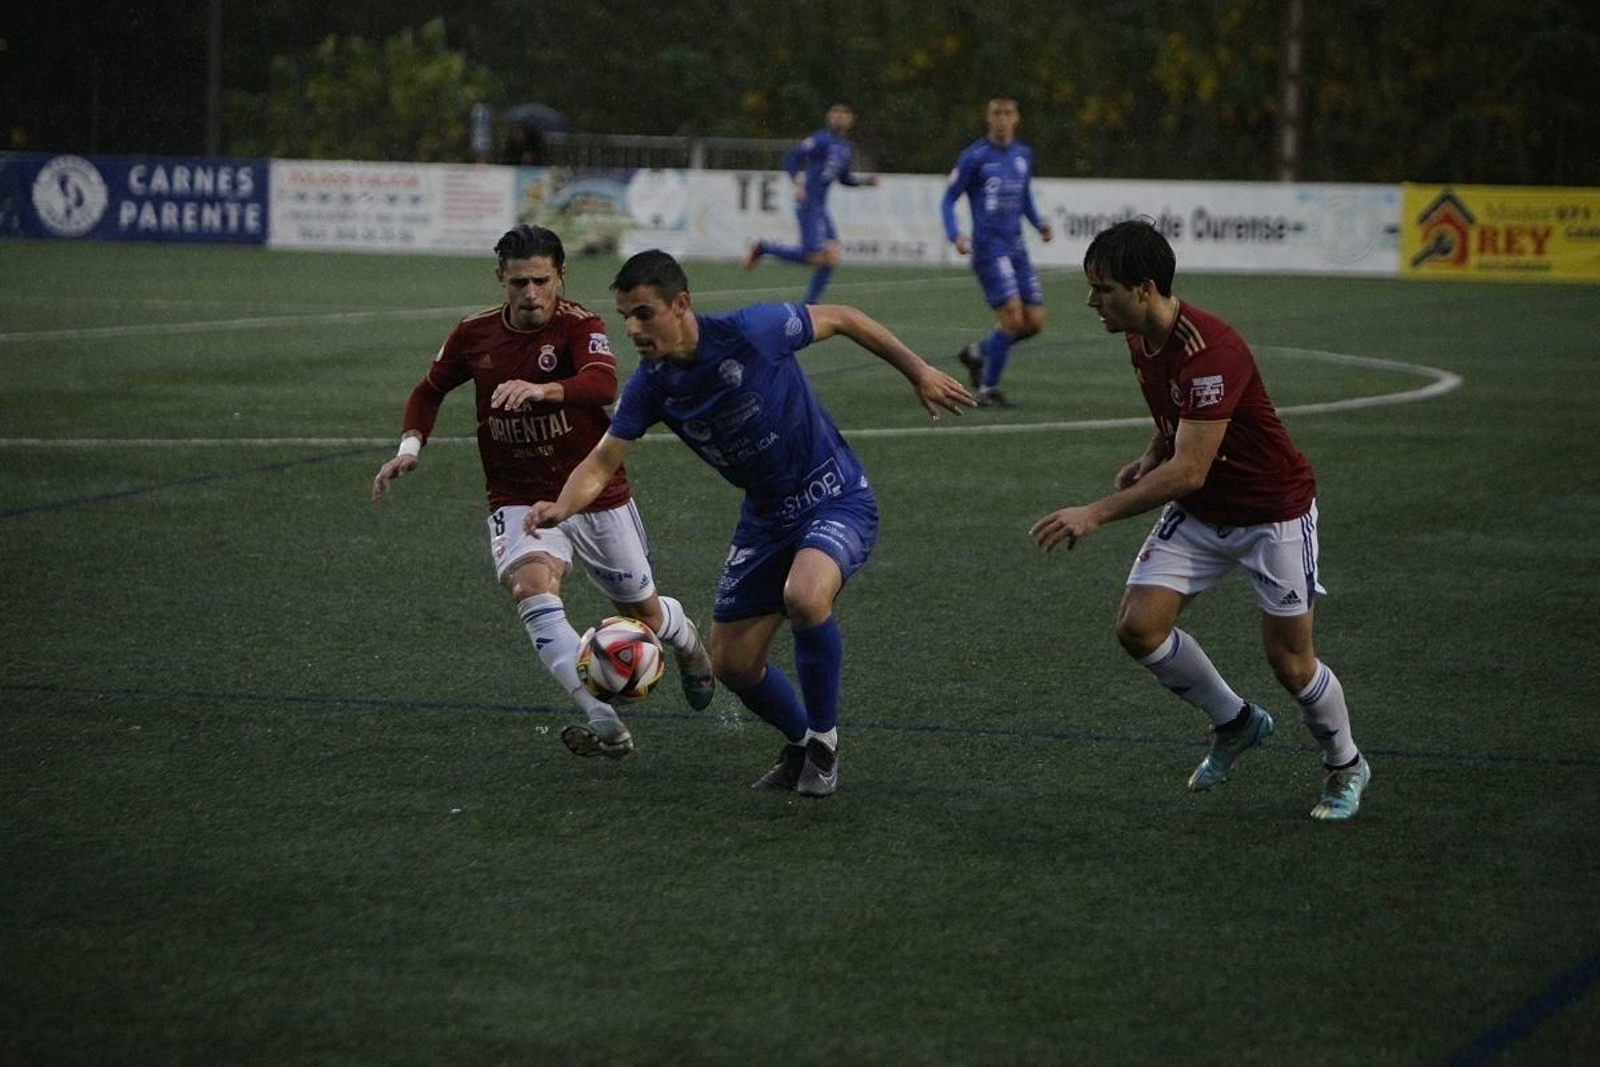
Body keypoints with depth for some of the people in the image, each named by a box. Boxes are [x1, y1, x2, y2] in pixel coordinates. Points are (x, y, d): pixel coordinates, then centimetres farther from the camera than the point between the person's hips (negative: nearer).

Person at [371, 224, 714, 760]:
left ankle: (687, 639, 54)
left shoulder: (580, 326, -15)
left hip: (599, 499, -2)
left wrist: (541, 389, -54)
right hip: (520, 503, 2)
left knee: (645, 617, 12)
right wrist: (410, 446, 0)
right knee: (531, 588, -30)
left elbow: (604, 384, -36)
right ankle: (606, 725, -38)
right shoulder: (474, 335, -2)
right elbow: (429, 391, 17)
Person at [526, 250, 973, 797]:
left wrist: (919, 373, -2)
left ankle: (824, 739, -11)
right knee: (732, 663, 4)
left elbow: (841, 319, -9)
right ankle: (799, 745, 34)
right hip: (766, 517, 6)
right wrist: (562, 506, -27)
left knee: (804, 596, -35)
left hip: (835, 499, -6)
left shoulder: (752, 331, -23)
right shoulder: (651, 385, -8)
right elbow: (601, 463, -5)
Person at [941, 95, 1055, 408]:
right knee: (1012, 316, -17)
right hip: (989, 249, -7)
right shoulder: (974, 156, -5)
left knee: (1034, 321, 2)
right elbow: (948, 200, -1)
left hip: (1016, 247, 7)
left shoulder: (1023, 155, 12)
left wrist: (1039, 224, 8)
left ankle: (976, 353, 24)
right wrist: (955, 236, -17)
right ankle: (988, 389, -4)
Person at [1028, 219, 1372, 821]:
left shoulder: (1210, 351, -32)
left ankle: (1346, 766, 27)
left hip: (1273, 511, -8)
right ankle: (1236, 723, 16)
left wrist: (1098, 514, -36)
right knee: (1138, 626, -7)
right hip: (1198, 511, 8)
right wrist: (1149, 461, -1)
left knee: (1290, 662, -2)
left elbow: (1189, 471, -35)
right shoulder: (1139, 339, -4)